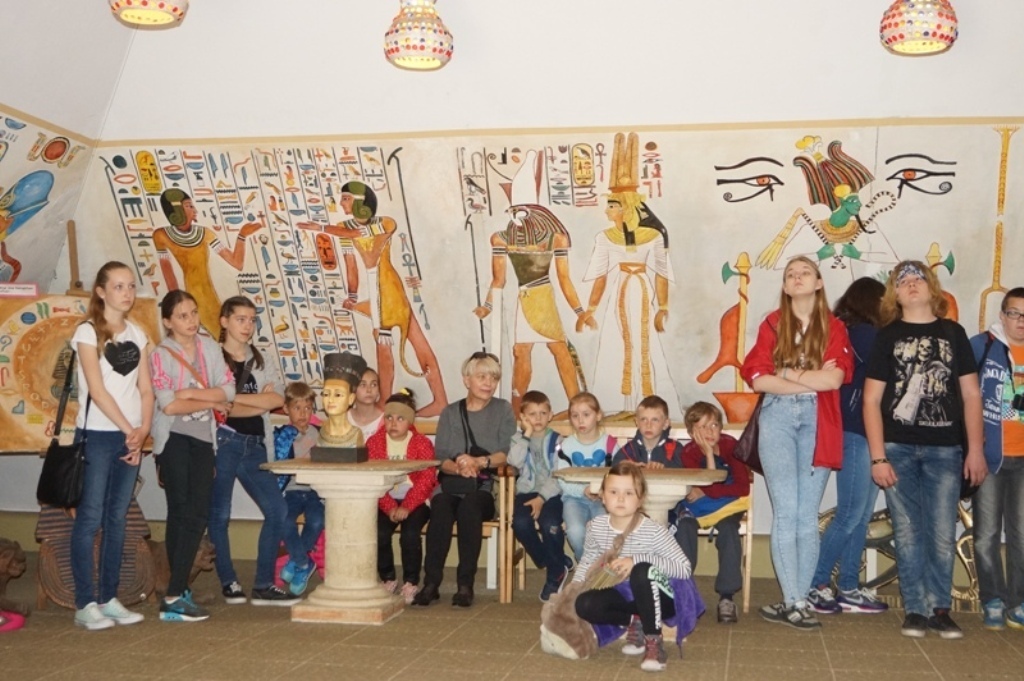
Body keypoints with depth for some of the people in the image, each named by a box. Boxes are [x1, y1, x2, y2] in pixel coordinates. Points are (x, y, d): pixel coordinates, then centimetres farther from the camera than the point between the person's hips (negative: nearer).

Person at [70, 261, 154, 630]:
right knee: (90, 518, -4)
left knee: (117, 519, 8)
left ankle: (109, 598, 14)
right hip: (97, 436, -5)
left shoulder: (138, 335, 12)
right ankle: (85, 604, 0)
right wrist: (128, 429, -13)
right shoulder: (88, 332, -4)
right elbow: (97, 389, -11)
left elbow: (145, 390, 8)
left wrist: (142, 432, -6)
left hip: (131, 438, 5)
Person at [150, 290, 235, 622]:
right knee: (180, 512, -4)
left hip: (203, 438, 4)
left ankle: (178, 590, 7)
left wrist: (191, 393, -15)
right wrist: (211, 402, -7)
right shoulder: (161, 355, -7)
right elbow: (168, 405, -17)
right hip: (173, 439, -4)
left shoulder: (210, 347, 6)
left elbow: (228, 390, -3)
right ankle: (174, 597, 1)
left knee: (198, 514, -2)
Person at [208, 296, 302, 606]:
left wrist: (233, 398, -10)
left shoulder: (261, 363, 15)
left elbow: (277, 399, -3)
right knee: (219, 515, 0)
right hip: (222, 442, -5)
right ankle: (229, 583, 14)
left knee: (277, 510, 0)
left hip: (254, 446, 5)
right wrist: (259, 404, -7)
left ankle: (263, 585, 7)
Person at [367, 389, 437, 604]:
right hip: (386, 501, 2)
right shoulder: (374, 442, 3)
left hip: (415, 501, -2)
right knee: (379, 533, -24)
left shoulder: (422, 443, -2)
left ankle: (411, 583, -6)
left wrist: (407, 507, -22)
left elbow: (427, 480, -11)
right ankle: (389, 579, 1)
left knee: (410, 534, -27)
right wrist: (389, 507, -18)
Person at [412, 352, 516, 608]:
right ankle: (431, 583, -29)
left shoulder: (502, 410, 11)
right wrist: (458, 468, -19)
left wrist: (478, 462, -20)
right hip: (450, 484, 1)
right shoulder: (450, 413, 15)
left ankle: (466, 585, -30)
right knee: (441, 508, -32)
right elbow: (441, 459, 4)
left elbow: (507, 454, -1)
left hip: (484, 489, -1)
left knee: (469, 506, -34)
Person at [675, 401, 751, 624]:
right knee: (684, 526, -30)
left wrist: (705, 492, -18)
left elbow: (743, 487, -14)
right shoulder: (689, 452, -7)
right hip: (697, 506, 1)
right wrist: (709, 453, -25)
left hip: (727, 505, -1)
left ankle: (726, 597, -28)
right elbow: (705, 484, -19)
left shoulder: (730, 445, -8)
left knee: (728, 528, -31)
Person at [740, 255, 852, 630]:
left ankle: (795, 601, 7)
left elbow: (834, 379, -7)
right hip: (778, 419, 0)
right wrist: (813, 379, -6)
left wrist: (786, 373, -4)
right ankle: (795, 602, -4)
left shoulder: (833, 327, 8)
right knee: (786, 511, -6)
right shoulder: (772, 325, 8)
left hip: (817, 422, 0)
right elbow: (758, 379, -3)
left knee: (808, 515, 1)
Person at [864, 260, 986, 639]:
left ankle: (939, 609, 11)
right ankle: (915, 610, 10)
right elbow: (871, 399, 1)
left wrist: (975, 450, 1)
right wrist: (878, 457, -6)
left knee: (942, 534, 0)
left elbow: (971, 395, 9)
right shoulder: (887, 336, 5)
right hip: (898, 449, -1)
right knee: (908, 533, 2)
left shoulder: (953, 333, 10)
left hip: (945, 450, 1)